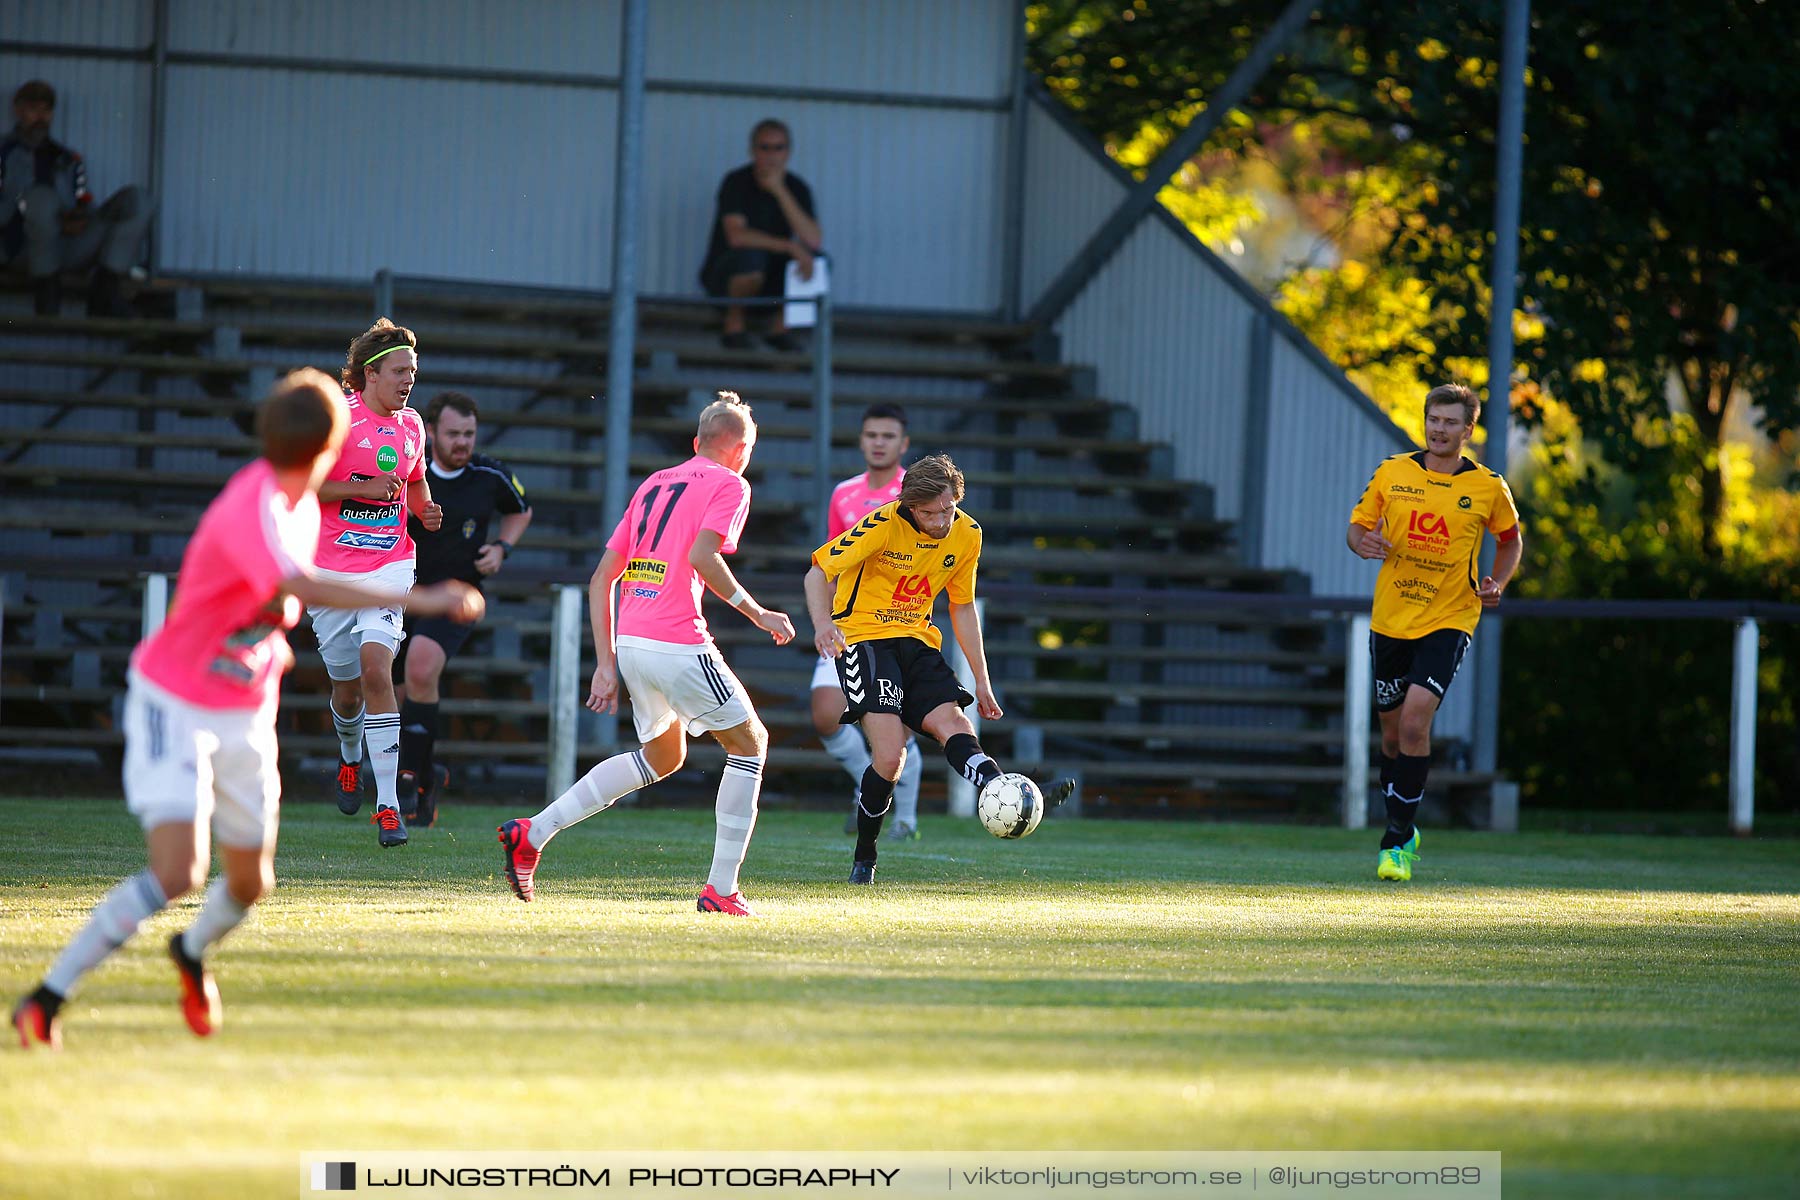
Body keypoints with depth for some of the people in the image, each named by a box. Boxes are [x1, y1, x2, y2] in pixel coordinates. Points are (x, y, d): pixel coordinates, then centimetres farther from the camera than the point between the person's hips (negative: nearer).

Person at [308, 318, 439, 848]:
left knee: (376, 665, -19)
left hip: (389, 563, 2)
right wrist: (362, 488, -18)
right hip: (332, 570, -2)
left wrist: (427, 512, 5)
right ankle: (350, 758, 43)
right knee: (347, 685, 6)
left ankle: (388, 805, -19)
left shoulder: (410, 426, 9)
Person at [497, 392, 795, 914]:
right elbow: (702, 555, -18)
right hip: (678, 643, -7)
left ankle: (531, 833, 14)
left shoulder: (653, 484, 21)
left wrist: (606, 663, 19)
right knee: (749, 743, 10)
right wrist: (757, 614, -8)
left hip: (629, 639, 7)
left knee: (663, 757, 25)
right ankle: (721, 888, 4)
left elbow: (602, 579, 18)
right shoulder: (730, 485, 1)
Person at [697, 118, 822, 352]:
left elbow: (815, 242, -20)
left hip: (770, 283, 4)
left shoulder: (796, 188, -4)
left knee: (815, 259, -21)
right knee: (751, 255, -36)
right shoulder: (737, 182, -15)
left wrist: (780, 191, -25)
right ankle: (734, 323, -11)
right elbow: (736, 236, -31)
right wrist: (790, 247, -37)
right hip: (724, 277, -4)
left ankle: (779, 327, -1)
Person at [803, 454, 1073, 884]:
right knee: (890, 757, -19)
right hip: (864, 636, -5)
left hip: (918, 642, 5)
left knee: (952, 723, -20)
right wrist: (822, 624, -31)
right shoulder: (883, 525, -15)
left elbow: (963, 607, 15)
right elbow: (819, 571, -11)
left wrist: (981, 681, 14)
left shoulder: (966, 534, 2)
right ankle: (864, 858, -2)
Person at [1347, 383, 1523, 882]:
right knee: (1393, 730, 10)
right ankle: (1401, 830, 33)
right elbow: (1357, 525, 10)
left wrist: (1497, 584, -2)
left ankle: (1398, 840, -13)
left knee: (1416, 716, -20)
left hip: (1449, 620, -3)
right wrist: (1363, 542, -14)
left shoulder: (1488, 487, -2)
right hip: (1390, 619, 3)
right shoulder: (1392, 473, 1)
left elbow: (1511, 540, 15)